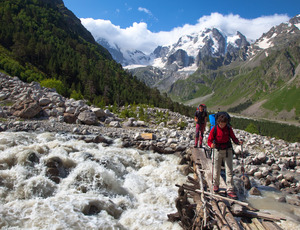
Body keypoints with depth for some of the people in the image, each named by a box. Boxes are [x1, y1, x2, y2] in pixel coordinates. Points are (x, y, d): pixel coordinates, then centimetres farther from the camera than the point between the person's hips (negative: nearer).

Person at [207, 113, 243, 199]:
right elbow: (209, 140, -7)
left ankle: (230, 190, -2)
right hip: (218, 151, 0)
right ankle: (216, 185, 34)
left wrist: (238, 142, -18)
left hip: (228, 151, 1)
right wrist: (211, 145, -30)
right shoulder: (214, 129, -8)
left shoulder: (228, 128, -4)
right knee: (217, 170, 9)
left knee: (229, 171, -4)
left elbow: (233, 138, 3)